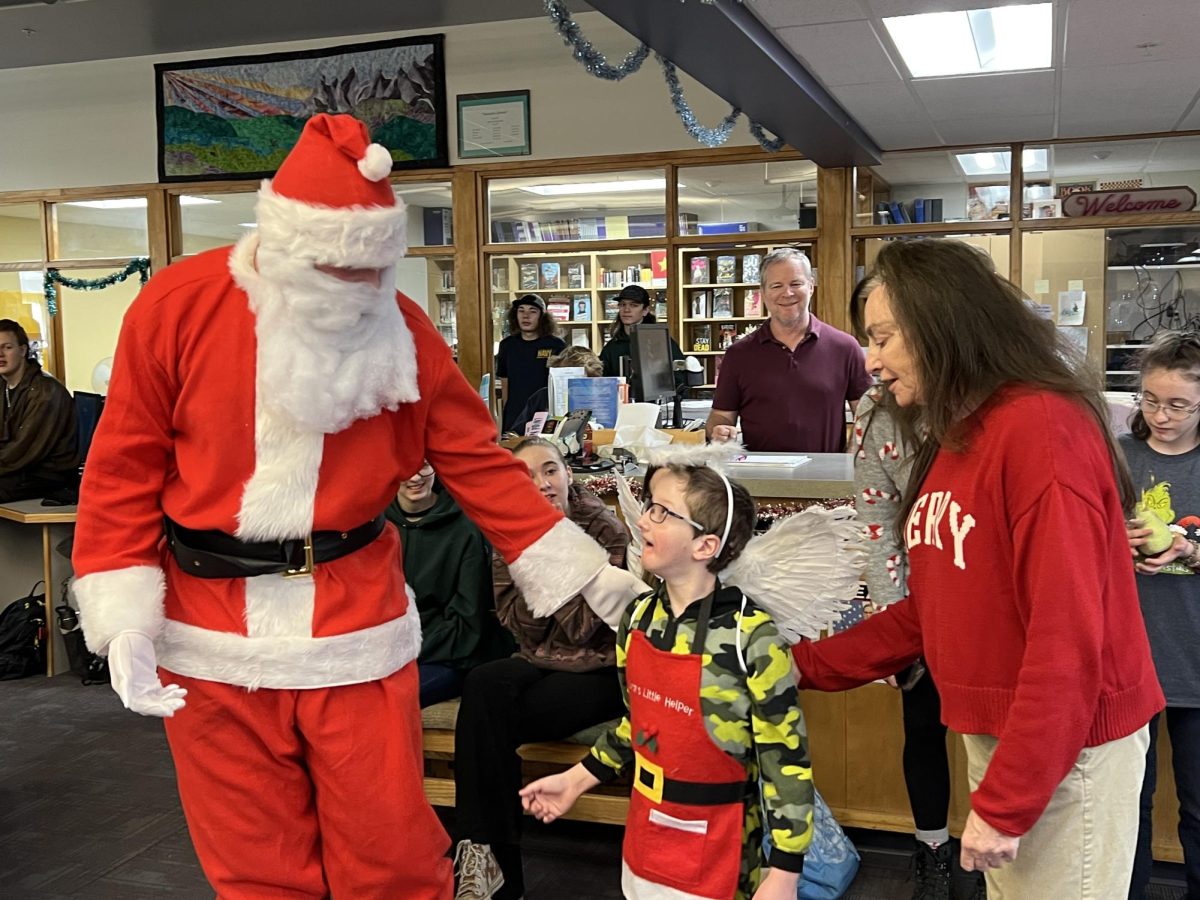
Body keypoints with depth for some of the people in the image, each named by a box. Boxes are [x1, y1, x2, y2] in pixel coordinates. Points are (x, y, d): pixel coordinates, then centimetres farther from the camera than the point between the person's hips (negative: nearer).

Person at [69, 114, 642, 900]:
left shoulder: (402, 329, -4)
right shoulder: (176, 307, -8)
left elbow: (478, 463, 1)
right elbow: (125, 472, -3)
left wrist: (583, 571, -3)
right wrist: (124, 619, -9)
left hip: (356, 630, 1)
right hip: (214, 640, 0)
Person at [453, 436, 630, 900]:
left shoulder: (606, 531, -9)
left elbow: (583, 630, -15)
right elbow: (522, 627, -6)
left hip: (597, 672, -4)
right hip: (539, 663, 4)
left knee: (484, 722, -25)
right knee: (483, 685, -29)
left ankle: (487, 856, -7)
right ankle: (489, 859, -21)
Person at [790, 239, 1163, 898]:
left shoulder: (1042, 426, -21)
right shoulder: (952, 440, 9)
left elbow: (1068, 635, -25)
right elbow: (930, 611, 11)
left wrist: (1005, 803, -22)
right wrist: (807, 667, 7)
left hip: (1063, 746, -8)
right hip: (991, 734, 8)